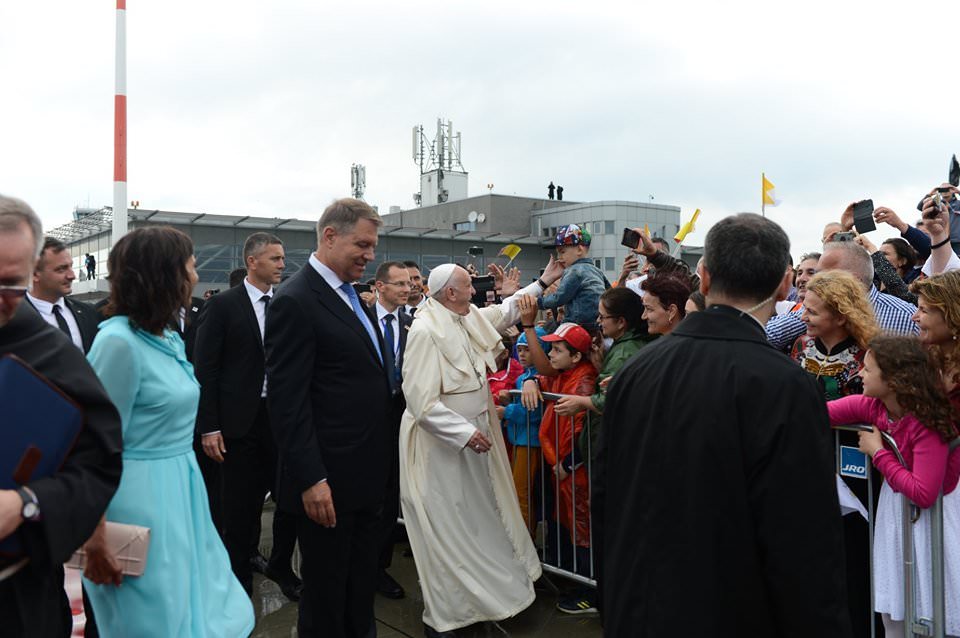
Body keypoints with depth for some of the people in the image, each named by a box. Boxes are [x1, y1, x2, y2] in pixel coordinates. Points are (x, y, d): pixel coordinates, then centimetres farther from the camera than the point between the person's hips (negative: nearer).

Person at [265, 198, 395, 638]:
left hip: (366, 476, 9)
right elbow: (287, 401, -20)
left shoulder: (351, 295, 11)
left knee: (362, 585, 21)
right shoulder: (296, 301, -16)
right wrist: (311, 480, -21)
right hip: (328, 482, -8)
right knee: (326, 592, 8)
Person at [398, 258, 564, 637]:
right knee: (446, 529, 2)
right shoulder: (426, 331, -22)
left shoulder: (468, 318, 4)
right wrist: (465, 432, -25)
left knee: (478, 519, 18)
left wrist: (543, 282, 21)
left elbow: (504, 312, 22)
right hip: (441, 445, -9)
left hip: (471, 436, 9)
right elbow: (421, 401, -25)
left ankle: (472, 597, 35)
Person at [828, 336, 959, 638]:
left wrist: (878, 453, -24)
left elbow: (923, 494, -31)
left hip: (924, 519, -6)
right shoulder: (871, 406, -10)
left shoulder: (928, 425, -28)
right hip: (892, 511, 6)